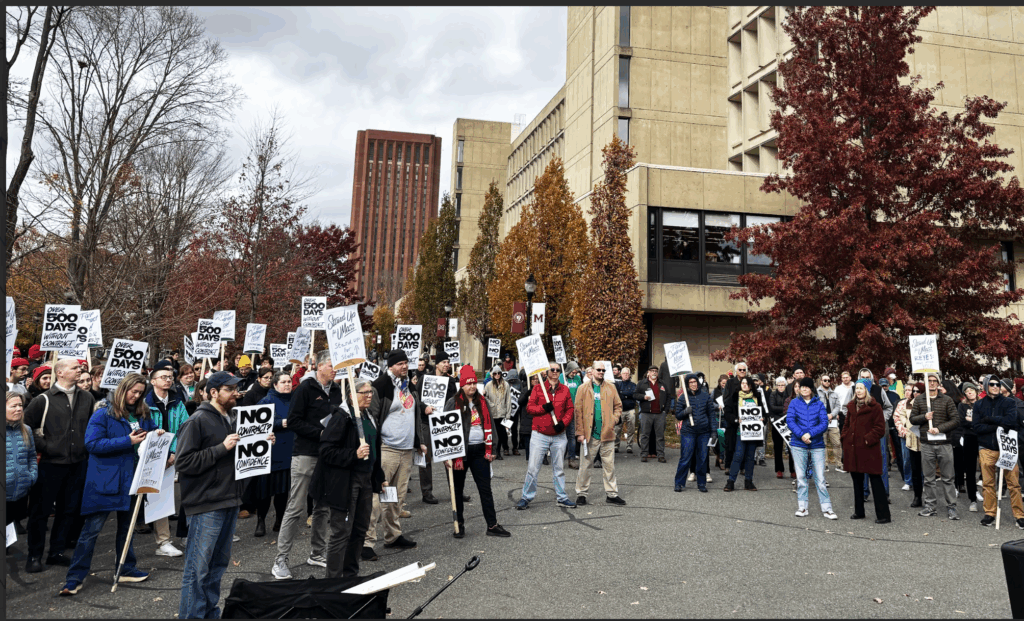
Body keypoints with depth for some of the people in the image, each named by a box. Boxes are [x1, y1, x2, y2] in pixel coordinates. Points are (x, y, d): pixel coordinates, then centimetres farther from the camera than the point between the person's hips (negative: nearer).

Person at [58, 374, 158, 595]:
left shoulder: (142, 415, 9)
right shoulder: (103, 415, -9)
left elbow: (153, 431, 25)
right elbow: (92, 443, -18)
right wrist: (128, 441, -22)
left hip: (130, 478, 6)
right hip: (105, 479, -6)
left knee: (126, 525, 17)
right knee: (92, 528, -4)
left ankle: (126, 570, 30)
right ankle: (74, 578, 6)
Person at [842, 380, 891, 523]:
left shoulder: (875, 407, -6)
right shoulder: (851, 406, 13)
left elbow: (879, 429, -9)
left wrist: (868, 439, -16)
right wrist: (846, 438, 8)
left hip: (869, 450, -7)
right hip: (853, 449, 7)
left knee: (875, 481, -4)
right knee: (857, 481, 14)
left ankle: (883, 515, 0)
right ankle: (859, 512, 25)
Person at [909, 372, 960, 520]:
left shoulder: (947, 400, 4)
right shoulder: (919, 400, 9)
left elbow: (956, 420, -2)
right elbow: (912, 419, 9)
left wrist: (939, 428, -12)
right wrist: (924, 417, -10)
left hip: (944, 443, -1)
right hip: (927, 444, 1)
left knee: (947, 478, 2)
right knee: (928, 478, 7)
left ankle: (951, 507, 9)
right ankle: (930, 506, 14)